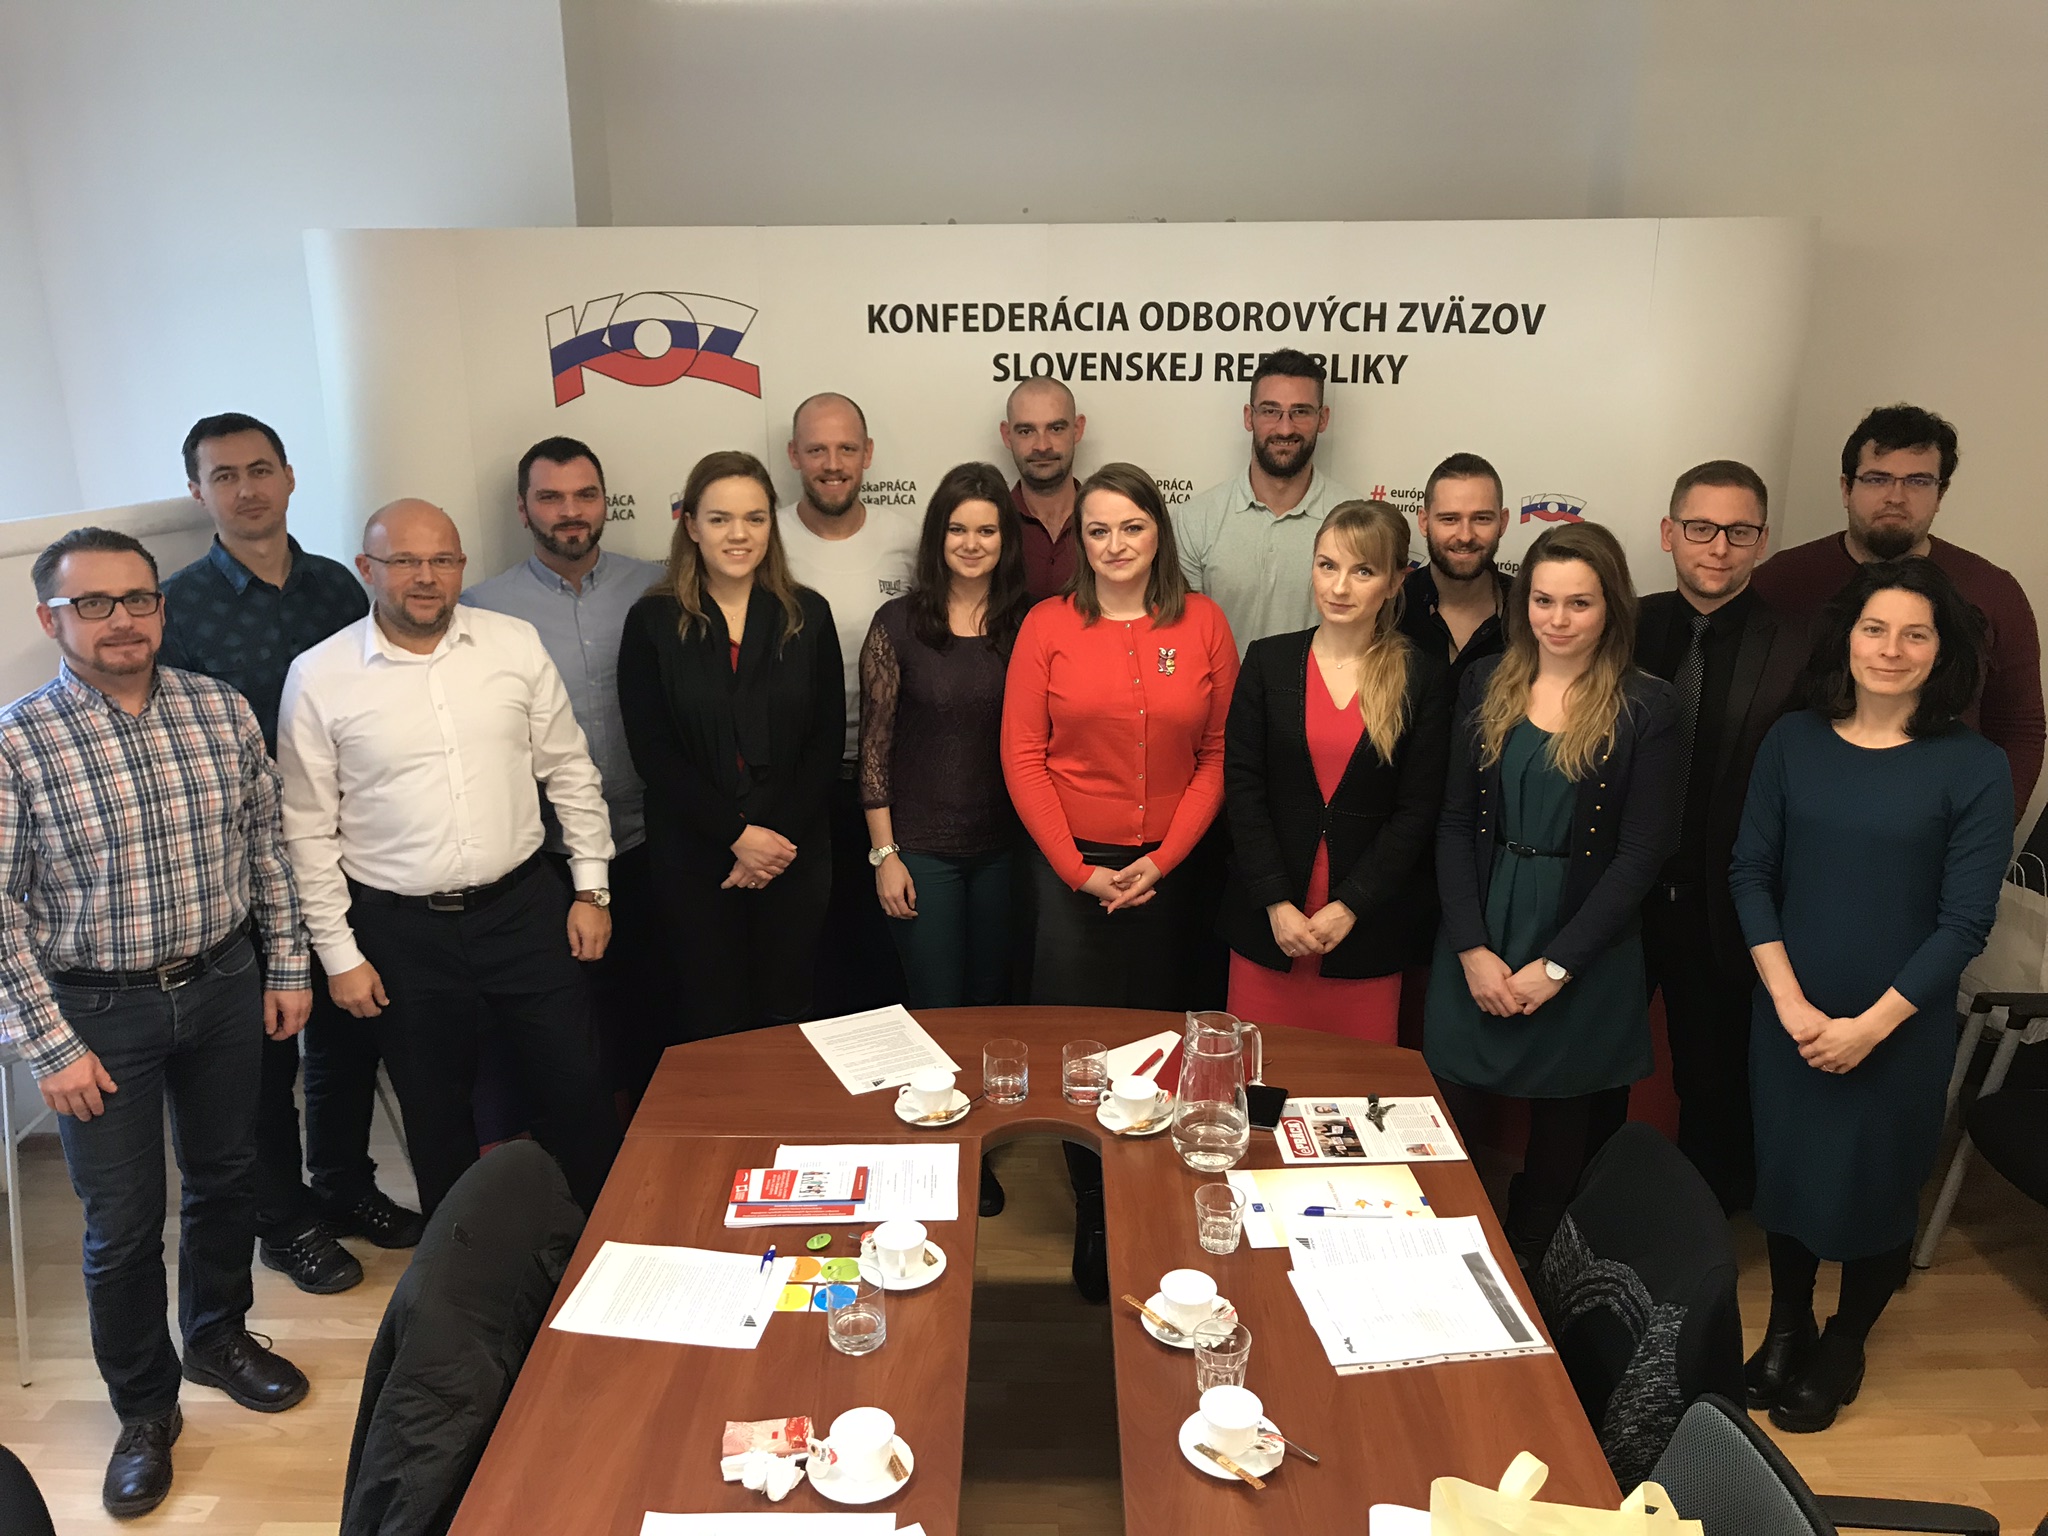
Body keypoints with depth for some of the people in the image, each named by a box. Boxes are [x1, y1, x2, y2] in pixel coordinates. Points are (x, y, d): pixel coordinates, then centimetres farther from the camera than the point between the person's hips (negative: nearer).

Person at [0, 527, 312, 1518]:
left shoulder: (220, 710, -4)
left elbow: (264, 846, 4)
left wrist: (287, 968, 5)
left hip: (223, 985, 3)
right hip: (98, 1008, -3)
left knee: (225, 1176, 20)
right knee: (122, 1224, 8)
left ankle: (219, 1336, 45)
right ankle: (144, 1408, 31)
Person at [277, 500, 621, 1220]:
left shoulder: (515, 643, -1)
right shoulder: (318, 677, -6)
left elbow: (569, 770, 6)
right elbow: (307, 830, -1)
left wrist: (592, 889, 4)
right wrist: (339, 953, -2)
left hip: (522, 907, 1)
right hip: (402, 930, -1)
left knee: (578, 1091, 9)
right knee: (437, 1118, 15)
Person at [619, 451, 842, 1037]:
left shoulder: (808, 616, 3)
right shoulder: (652, 622, -1)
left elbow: (827, 740, 0)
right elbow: (652, 751, -6)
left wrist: (779, 839, -10)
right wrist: (738, 835, -13)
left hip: (794, 854, 1)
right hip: (694, 857, -1)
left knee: (786, 1015, 10)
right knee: (715, 1017, 6)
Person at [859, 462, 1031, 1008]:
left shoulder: (1025, 624, 2)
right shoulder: (898, 622, -5)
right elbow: (874, 744, -4)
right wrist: (884, 853, -7)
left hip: (1004, 845, 3)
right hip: (921, 848, -2)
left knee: (991, 1000, 15)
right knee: (935, 1009, 6)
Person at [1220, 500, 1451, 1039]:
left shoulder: (1423, 678, 0)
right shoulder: (1269, 660, 2)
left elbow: (1418, 810, -2)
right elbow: (1241, 786, -2)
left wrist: (1350, 906, -9)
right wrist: (1276, 902, -9)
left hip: (1367, 925, -1)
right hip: (1267, 920, 1)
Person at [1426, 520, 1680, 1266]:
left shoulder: (1646, 708, -6)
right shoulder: (1487, 685, 2)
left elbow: (1641, 854, -8)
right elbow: (1456, 823, 1)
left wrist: (1556, 966, -11)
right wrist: (1472, 950, -8)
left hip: (1585, 958, -2)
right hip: (1479, 937, 2)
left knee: (1562, 1137, 10)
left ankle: (1524, 1281, 30)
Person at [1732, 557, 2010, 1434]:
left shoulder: (1975, 768, -9)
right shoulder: (1793, 741, -2)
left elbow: (1964, 922, -10)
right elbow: (1750, 873, -2)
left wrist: (1871, 1025, -15)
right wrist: (1790, 1003, -11)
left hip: (1900, 1025, -2)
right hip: (1789, 1014, 2)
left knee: (1874, 1185, 12)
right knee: (1785, 1167, 15)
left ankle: (1842, 1349, 37)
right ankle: (1786, 1329, 39)